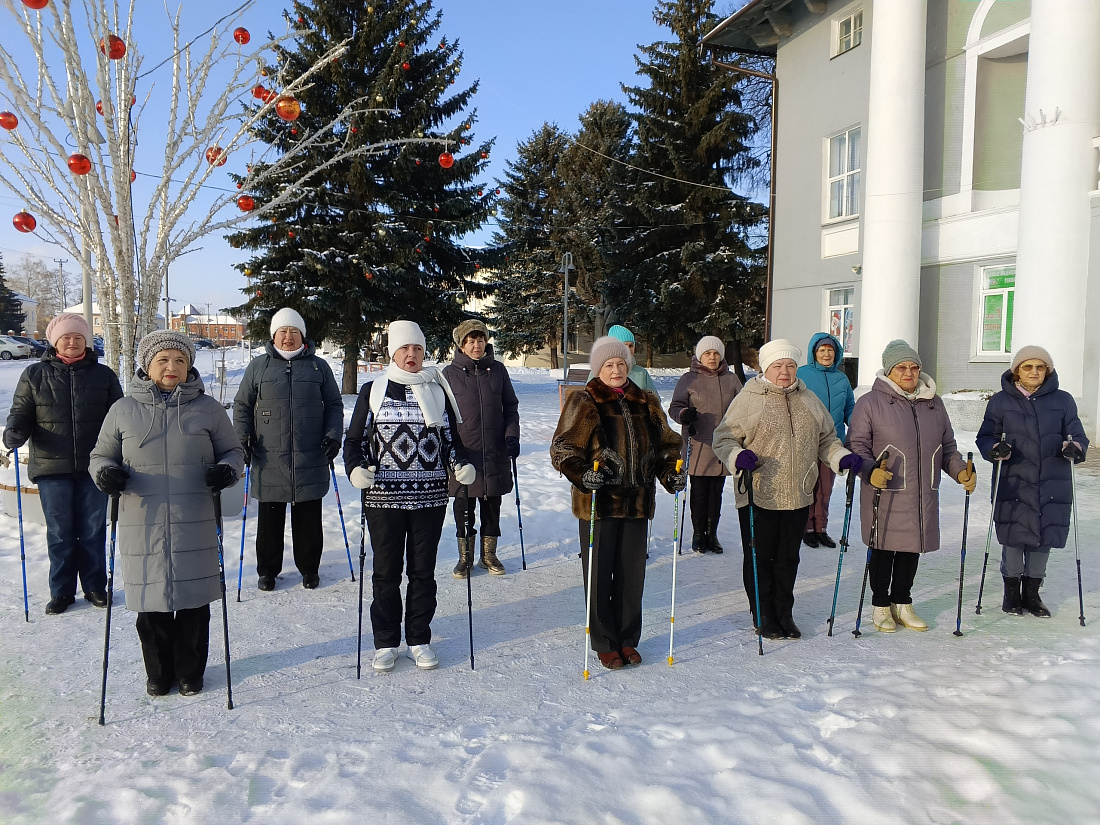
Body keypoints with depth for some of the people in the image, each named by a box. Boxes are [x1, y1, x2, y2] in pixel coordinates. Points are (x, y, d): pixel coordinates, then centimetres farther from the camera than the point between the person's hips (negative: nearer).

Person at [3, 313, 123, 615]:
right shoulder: (34, 375, 6)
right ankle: (61, 591, 19)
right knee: (59, 532, 6)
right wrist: (14, 432, -14)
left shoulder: (103, 375, 6)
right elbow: (21, 414, 7)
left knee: (93, 530, 8)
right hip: (51, 467, 0)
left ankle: (95, 585, 22)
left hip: (93, 467, 0)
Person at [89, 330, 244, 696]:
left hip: (194, 525, 0)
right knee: (151, 602, 8)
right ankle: (158, 673, 29)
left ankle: (190, 672, 27)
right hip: (142, 526, 1)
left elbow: (233, 450, 12)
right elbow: (101, 455, 14)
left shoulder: (207, 408, 4)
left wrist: (227, 470, -10)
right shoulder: (123, 410, 5)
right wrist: (105, 472, -8)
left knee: (193, 601, 7)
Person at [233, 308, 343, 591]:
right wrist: (243, 438, 1)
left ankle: (309, 567, 24)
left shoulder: (319, 366, 7)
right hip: (269, 460, 0)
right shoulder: (258, 366, 7)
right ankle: (267, 570, 23)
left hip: (310, 460, 0)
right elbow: (242, 406, 11)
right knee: (269, 519, 8)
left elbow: (334, 405, 12)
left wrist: (333, 435, -1)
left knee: (308, 520, 8)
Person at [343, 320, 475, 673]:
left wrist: (462, 465, -7)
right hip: (383, 496, -1)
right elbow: (354, 440, 7)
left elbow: (451, 441, 13)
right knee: (386, 571, 6)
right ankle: (385, 643, 20)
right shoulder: (372, 391, 5)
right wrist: (356, 468, -13)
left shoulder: (437, 391, 9)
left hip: (430, 497, 1)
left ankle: (419, 640, 22)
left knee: (423, 570, 9)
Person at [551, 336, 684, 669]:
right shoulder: (583, 403, -3)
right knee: (599, 574, 3)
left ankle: (627, 639, 26)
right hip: (598, 502, -4)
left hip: (636, 502, 4)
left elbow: (665, 444, 17)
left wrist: (672, 474, -1)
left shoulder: (646, 403, 10)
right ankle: (604, 643, 19)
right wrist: (582, 475, -23)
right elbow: (562, 449, -6)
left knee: (632, 573, 10)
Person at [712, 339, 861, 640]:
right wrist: (737, 456, -24)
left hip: (798, 497, 4)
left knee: (788, 558, 13)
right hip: (758, 497, -4)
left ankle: (784, 614, 28)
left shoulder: (808, 400, 11)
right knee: (759, 558, 6)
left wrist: (842, 457, 0)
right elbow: (723, 438, -4)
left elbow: (826, 439, 19)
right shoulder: (748, 399, -4)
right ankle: (763, 617, 21)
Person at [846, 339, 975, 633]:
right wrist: (870, 471, -23)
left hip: (923, 496, 5)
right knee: (884, 550, 5)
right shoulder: (871, 403, -4)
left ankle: (902, 603, 29)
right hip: (885, 494, -5)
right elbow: (856, 445, -6)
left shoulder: (934, 404, 13)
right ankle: (880, 605, 21)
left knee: (912, 548, 13)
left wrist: (960, 470, 3)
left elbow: (947, 446, 19)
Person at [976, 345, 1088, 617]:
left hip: (1052, 485, 2)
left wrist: (1074, 447, -14)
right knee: (1013, 538, 1)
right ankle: (1011, 592, 20)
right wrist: (996, 449, -18)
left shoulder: (1062, 400, 7)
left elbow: (1077, 435, 9)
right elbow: (985, 437, 4)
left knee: (1044, 539, 7)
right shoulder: (1001, 401, 4)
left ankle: (1032, 593, 24)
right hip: (1013, 484, -1)